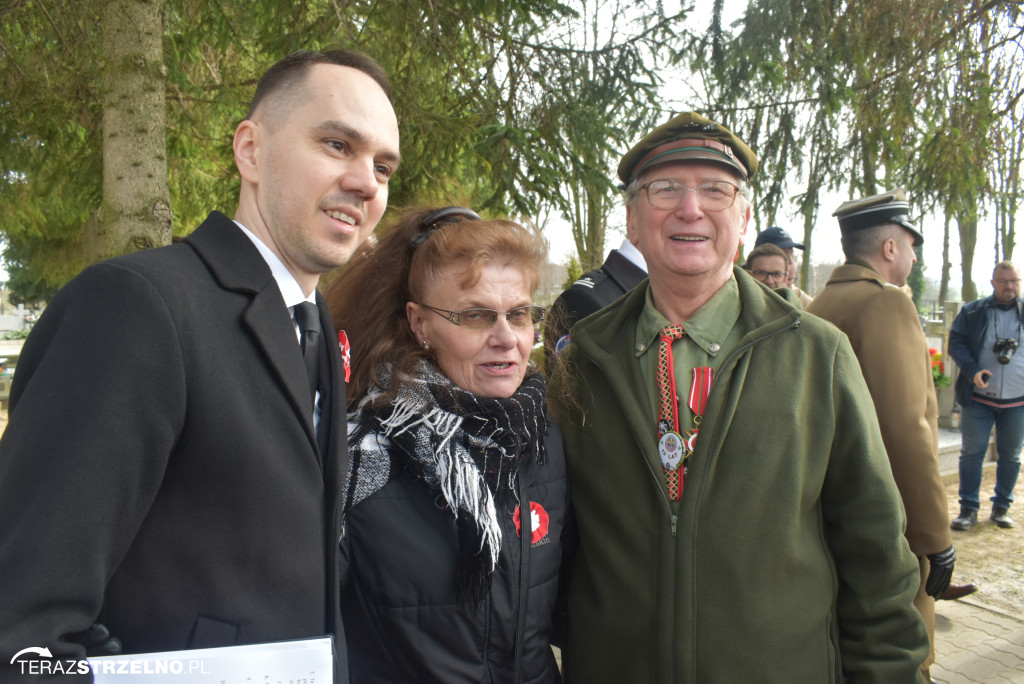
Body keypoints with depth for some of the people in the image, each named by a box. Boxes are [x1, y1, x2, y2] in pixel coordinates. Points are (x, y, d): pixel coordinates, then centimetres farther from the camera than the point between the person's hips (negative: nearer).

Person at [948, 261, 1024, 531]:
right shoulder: (972, 312, 2)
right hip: (978, 398, -1)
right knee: (971, 453, 1)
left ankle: (1002, 507, 26)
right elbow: (956, 343, -1)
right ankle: (968, 509, 11)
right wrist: (972, 370, -16)